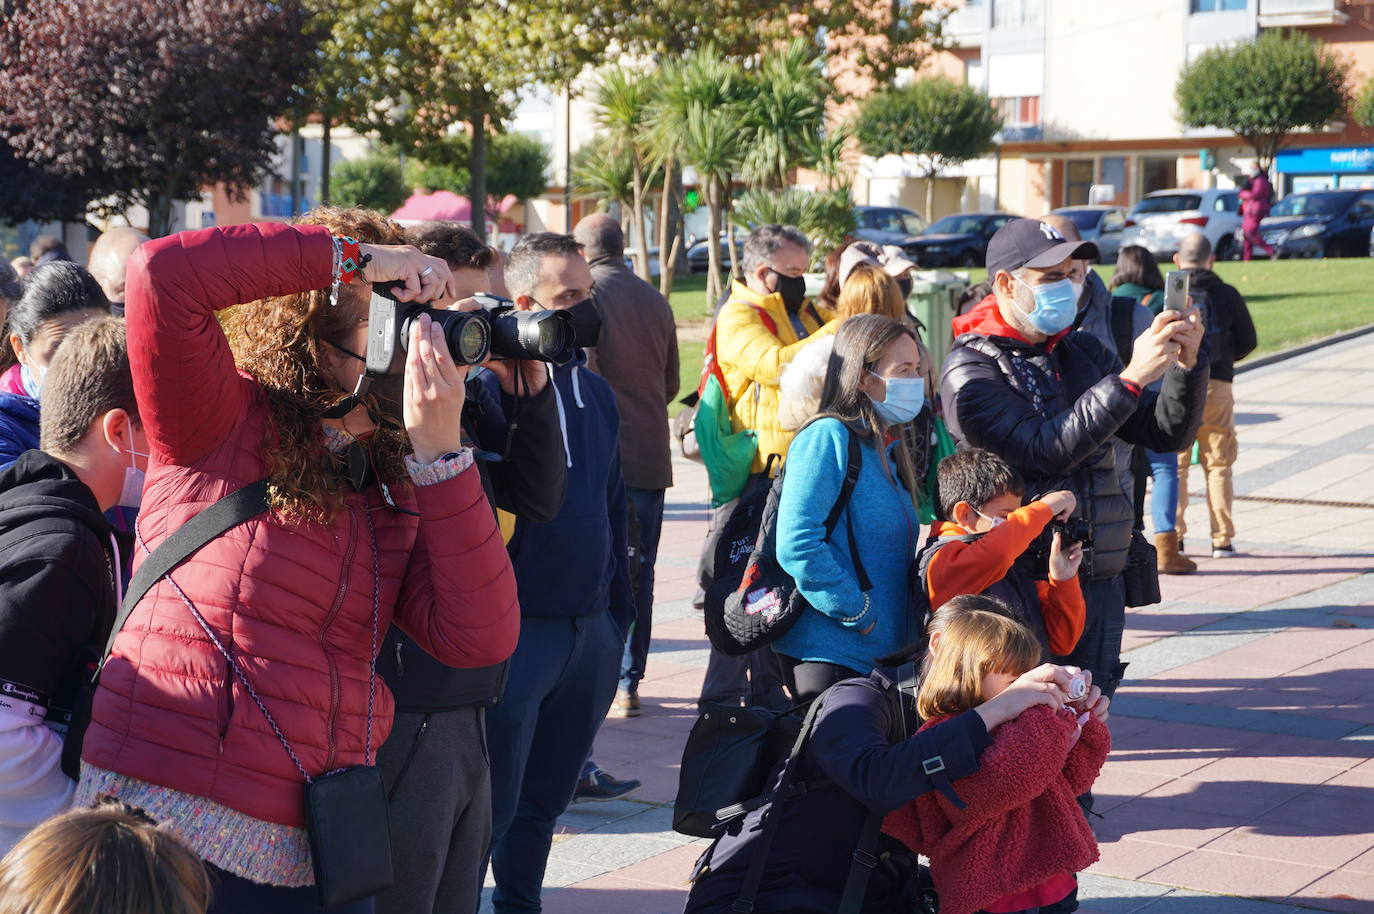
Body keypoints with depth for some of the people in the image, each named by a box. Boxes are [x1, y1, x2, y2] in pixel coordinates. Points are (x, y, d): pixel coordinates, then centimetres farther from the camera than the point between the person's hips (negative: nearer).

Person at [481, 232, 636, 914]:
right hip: (519, 626, -7)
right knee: (494, 801, -1)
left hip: (591, 626, 7)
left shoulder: (595, 391, 12)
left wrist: (619, 608, 17)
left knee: (547, 796, 17)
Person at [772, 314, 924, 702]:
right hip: (829, 651, -9)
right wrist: (857, 613, -17)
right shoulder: (828, 437, -11)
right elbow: (797, 545, -21)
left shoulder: (886, 451, 16)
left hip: (883, 652, 9)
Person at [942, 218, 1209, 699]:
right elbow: (1045, 452, -21)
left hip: (1101, 584, 6)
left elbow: (1167, 433, 11)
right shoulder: (971, 370, -8)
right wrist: (1132, 377, -25)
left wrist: (1187, 364, -9)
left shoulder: (1082, 351, 12)